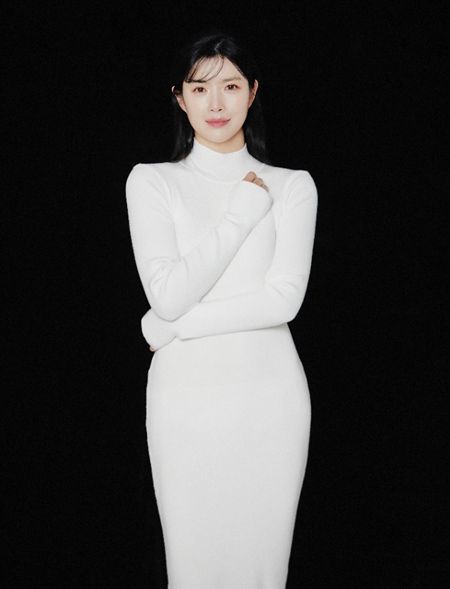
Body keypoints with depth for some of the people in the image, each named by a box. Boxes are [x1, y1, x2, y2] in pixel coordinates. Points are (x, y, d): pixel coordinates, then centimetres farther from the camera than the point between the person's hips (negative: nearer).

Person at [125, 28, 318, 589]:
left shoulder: (292, 185, 4)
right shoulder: (151, 182, 3)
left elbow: (284, 298, -9)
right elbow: (168, 294, -10)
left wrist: (168, 327, -10)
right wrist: (241, 216, -9)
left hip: (270, 395, 0)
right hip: (185, 395, 0)